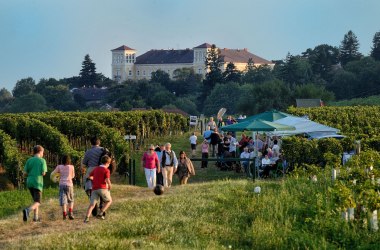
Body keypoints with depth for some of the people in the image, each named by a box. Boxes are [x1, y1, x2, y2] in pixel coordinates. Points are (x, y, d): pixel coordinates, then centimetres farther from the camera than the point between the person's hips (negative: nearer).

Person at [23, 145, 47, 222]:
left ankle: (35, 217, 18)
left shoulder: (29, 160, 7)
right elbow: (43, 173, -9)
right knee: (37, 203, -7)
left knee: (36, 200, 23)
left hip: (29, 183, 5)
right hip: (38, 183, -5)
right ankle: (27, 210, -35)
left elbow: (25, 174, 3)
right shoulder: (42, 160, -3)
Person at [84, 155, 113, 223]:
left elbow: (89, 176, 25)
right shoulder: (106, 170, -3)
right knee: (109, 201, 17)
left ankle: (87, 218, -21)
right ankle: (100, 213, 3)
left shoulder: (96, 168, 16)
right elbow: (107, 180, -15)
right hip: (102, 188, -5)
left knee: (92, 204, -2)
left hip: (94, 189, 5)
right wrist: (109, 186, 4)